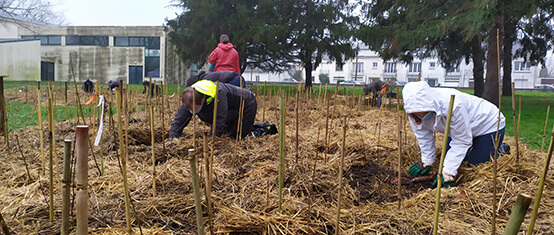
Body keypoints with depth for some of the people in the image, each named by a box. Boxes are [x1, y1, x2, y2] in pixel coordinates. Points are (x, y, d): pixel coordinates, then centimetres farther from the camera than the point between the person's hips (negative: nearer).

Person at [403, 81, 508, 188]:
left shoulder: (454, 106, -43)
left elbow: (462, 142, -32)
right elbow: (424, 138, -10)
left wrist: (447, 174, -33)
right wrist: (426, 162, -6)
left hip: (489, 124, -6)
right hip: (456, 129, 7)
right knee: (446, 162, 9)